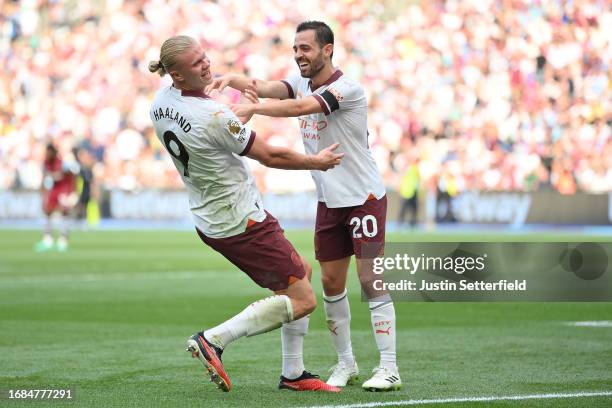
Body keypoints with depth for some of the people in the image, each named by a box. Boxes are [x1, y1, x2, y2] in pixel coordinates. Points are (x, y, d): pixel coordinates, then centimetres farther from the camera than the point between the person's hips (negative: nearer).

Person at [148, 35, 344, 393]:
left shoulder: (161, 101, -1)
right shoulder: (214, 118, -29)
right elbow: (271, 156, -16)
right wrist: (317, 162, 0)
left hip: (208, 217, 10)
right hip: (242, 223, -10)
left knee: (302, 271, 22)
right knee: (302, 300, -4)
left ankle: (293, 374, 23)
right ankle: (214, 340, -9)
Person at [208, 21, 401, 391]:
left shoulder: (347, 88, -18)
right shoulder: (301, 82, 6)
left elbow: (300, 107, -34)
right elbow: (265, 87, -14)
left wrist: (251, 109, -42)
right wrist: (231, 79, -33)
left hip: (364, 197, -7)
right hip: (329, 201, 7)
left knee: (371, 281, -8)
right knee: (331, 284, 6)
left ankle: (389, 369, -4)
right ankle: (346, 364, 16)